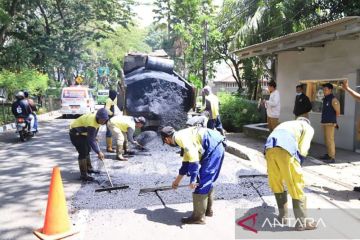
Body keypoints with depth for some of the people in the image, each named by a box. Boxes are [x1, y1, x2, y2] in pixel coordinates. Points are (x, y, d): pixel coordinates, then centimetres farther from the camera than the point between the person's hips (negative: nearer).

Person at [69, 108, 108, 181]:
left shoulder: (97, 119, -8)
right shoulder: (92, 122, -36)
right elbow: (91, 140, -35)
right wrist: (98, 152, -34)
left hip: (82, 133, 10)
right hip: (75, 133, -10)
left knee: (87, 150, 19)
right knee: (83, 152, -15)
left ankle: (89, 168, 35)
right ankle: (83, 175, -9)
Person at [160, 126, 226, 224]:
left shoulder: (179, 137, -8)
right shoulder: (183, 135, 23)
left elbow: (193, 157, -20)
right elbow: (186, 161, 33)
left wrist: (193, 179, -18)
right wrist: (177, 180, 43)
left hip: (214, 148, -10)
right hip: (217, 147, 10)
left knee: (201, 183, -4)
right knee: (207, 181, 20)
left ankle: (198, 217, 4)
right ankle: (208, 210, 32)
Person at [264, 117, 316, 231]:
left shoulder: (285, 124, 42)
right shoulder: (308, 128, 26)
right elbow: (302, 150, 9)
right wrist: (296, 165, 23)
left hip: (269, 148, 5)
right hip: (285, 149, -5)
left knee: (276, 183, 22)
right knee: (296, 186, 7)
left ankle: (282, 215, 32)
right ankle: (301, 223, 14)